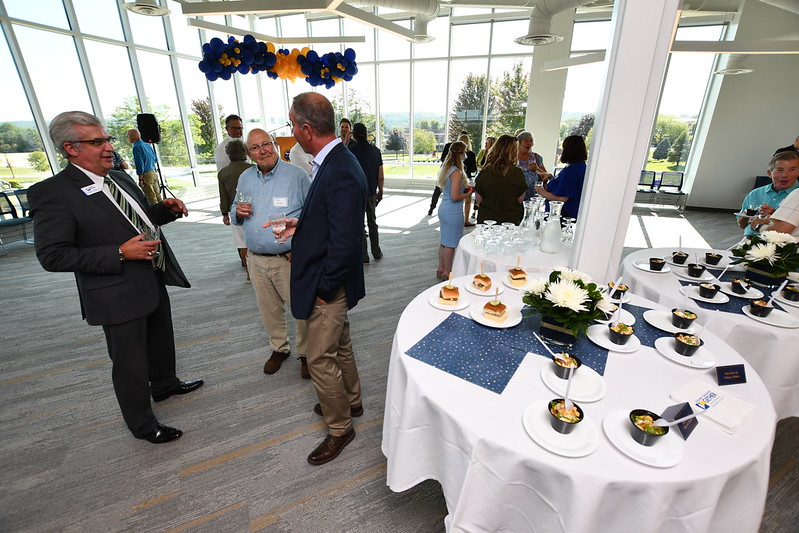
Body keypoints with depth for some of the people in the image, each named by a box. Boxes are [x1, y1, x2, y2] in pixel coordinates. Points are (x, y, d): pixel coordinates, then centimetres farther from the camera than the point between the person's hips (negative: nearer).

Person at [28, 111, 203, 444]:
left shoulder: (120, 178, 6)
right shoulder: (52, 193, -16)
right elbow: (52, 256, -18)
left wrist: (166, 208, -1)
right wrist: (120, 253, -25)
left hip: (154, 282, 8)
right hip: (120, 295, -7)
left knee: (161, 340, 25)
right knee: (130, 362, 8)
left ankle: (164, 384, 51)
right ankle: (142, 424, 29)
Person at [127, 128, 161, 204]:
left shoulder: (136, 147, -13)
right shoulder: (147, 145, 11)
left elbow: (140, 164, -18)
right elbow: (155, 159, 17)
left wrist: (140, 179, -15)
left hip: (146, 175, -8)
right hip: (154, 173, 8)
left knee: (151, 198, -2)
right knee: (157, 195, 14)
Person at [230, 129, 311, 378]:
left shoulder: (296, 175, -6)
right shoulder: (244, 178, 10)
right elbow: (234, 214, 20)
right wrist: (237, 212, -5)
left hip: (289, 258, -5)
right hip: (256, 259, 5)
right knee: (269, 310, 17)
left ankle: (306, 353, 22)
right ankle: (279, 348, 37)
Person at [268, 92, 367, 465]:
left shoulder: (341, 174, -27)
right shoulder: (335, 161, 4)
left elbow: (344, 243, -29)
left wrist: (325, 288, -18)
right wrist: (302, 226, 6)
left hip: (328, 285, -10)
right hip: (332, 282, 10)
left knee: (321, 359, 7)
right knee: (340, 346, 25)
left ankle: (340, 428, 31)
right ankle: (350, 401, 49)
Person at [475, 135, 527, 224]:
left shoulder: (484, 172, -9)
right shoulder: (517, 173, -8)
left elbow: (479, 199, -1)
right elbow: (520, 199, 2)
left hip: (486, 220, 0)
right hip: (511, 220, 0)